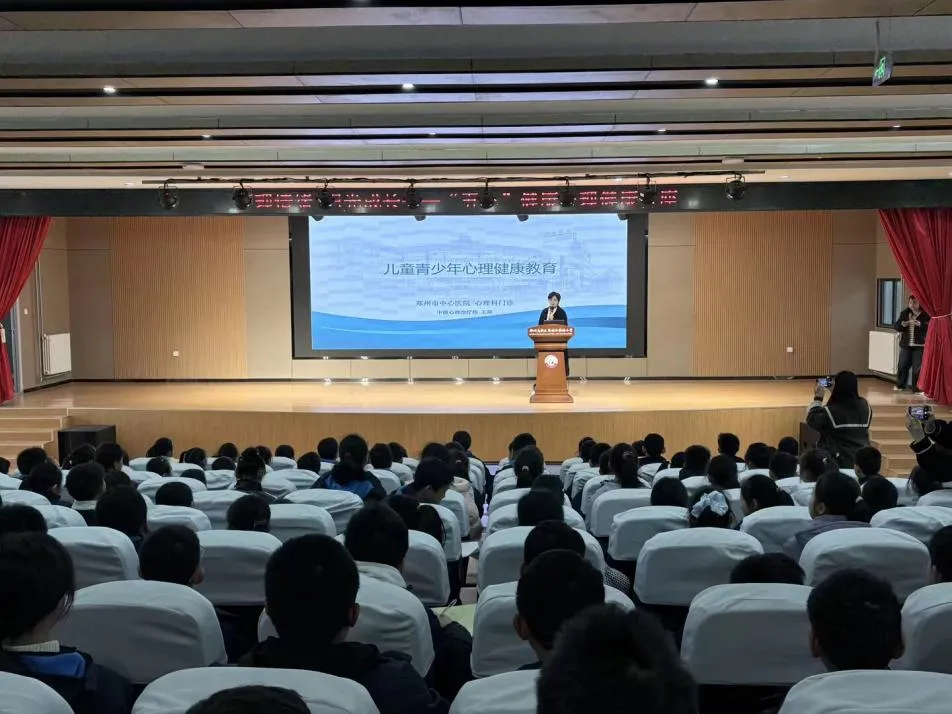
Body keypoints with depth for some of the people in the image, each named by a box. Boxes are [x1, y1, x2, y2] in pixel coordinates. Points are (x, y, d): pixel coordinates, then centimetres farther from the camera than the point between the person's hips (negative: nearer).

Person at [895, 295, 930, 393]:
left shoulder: (925, 314, -3)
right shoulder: (904, 313, 8)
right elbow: (896, 326, 5)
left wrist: (920, 324, -27)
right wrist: (902, 325, -17)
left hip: (919, 345, -3)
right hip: (905, 344, 3)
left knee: (917, 367, -3)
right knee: (902, 365, 7)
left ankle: (916, 387, 4)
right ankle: (900, 385, 22)